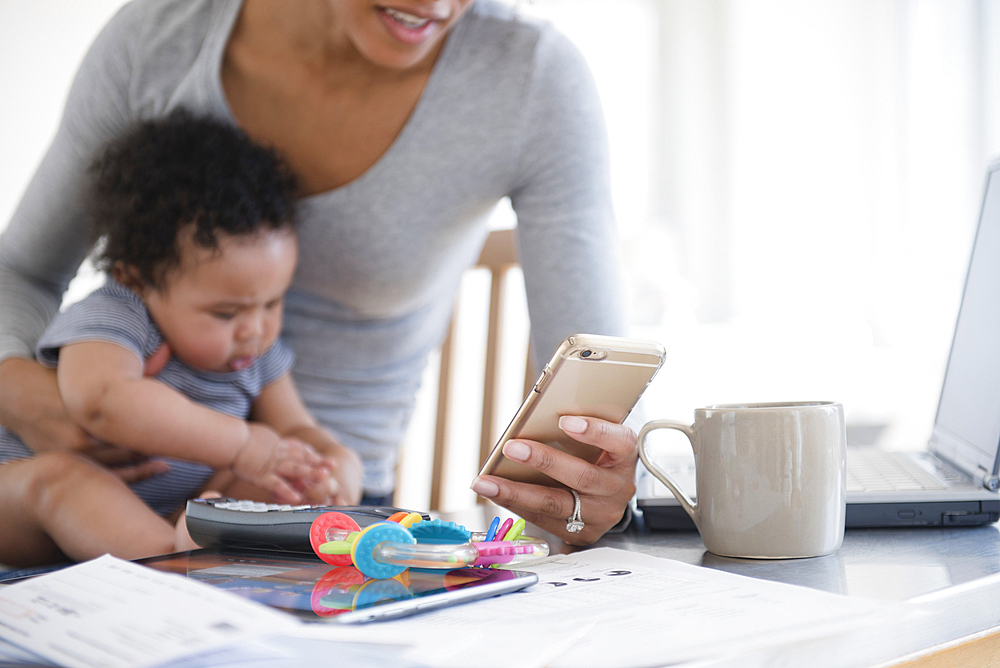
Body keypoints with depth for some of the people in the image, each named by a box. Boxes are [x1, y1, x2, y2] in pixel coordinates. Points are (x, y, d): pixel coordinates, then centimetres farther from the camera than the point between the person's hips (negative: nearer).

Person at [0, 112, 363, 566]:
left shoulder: (257, 354, -1)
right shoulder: (109, 320, -24)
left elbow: (295, 429, 4)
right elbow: (102, 401, -45)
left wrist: (337, 464, -21)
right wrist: (238, 443, -43)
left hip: (168, 513, 6)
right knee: (54, 475, -39)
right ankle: (180, 556, -59)